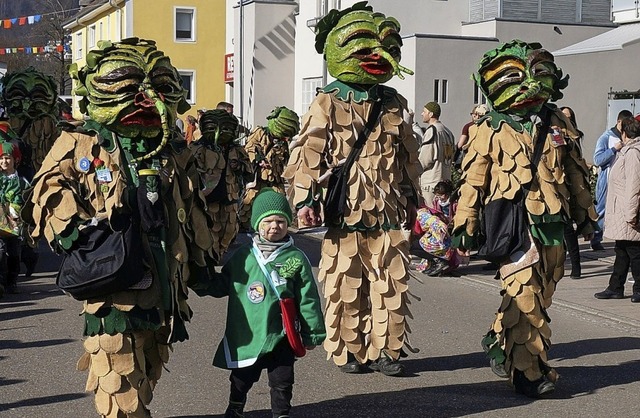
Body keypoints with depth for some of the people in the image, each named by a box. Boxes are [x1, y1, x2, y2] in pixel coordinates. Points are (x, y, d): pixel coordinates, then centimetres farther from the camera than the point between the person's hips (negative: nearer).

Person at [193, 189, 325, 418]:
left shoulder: (296, 259, -7)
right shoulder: (242, 257, -1)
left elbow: (308, 300, -4)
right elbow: (222, 286, 12)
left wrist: (312, 334, -3)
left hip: (281, 337, -2)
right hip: (245, 336, 2)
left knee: (281, 382, 8)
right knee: (240, 380, 18)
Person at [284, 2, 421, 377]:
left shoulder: (395, 104, 12)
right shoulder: (327, 105, -2)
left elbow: (408, 156, 21)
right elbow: (308, 154, -6)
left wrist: (411, 197, 22)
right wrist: (304, 199, -12)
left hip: (388, 214, 4)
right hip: (344, 215, -4)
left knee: (392, 285, 3)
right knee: (345, 287, 3)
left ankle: (385, 349, 16)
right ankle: (348, 351, 16)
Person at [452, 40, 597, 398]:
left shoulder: (557, 123, 10)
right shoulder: (489, 130, 1)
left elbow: (576, 173, 18)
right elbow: (472, 181, 3)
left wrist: (586, 216, 19)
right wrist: (465, 227, 1)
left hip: (553, 226, 5)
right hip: (514, 225, -5)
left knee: (539, 296, 12)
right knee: (525, 296, -10)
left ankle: (499, 342, 33)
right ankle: (530, 371, -5)